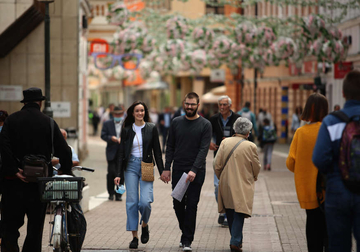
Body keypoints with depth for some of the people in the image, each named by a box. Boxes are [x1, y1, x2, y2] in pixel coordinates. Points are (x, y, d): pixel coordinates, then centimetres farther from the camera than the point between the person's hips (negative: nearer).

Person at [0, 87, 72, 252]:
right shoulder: (48, 123, -1)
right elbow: (64, 151, -5)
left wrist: (13, 170, -13)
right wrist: (65, 173, 9)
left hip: (14, 182, 0)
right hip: (39, 183, 0)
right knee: (35, 226, 12)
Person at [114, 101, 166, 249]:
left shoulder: (151, 128, 3)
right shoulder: (127, 130, 5)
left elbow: (157, 152, 5)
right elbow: (121, 153, 7)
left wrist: (162, 172, 2)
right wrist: (118, 174, 1)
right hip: (131, 166, 1)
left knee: (145, 201, -14)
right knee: (132, 202, -2)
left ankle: (145, 225, 16)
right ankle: (134, 237, 4)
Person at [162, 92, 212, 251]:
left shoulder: (205, 125, -4)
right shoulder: (176, 122, 7)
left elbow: (204, 150, -11)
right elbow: (170, 147, 9)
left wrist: (194, 170, -22)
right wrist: (166, 168, 1)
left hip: (196, 172, -3)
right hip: (178, 170, 3)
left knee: (191, 205, -3)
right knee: (178, 204, 6)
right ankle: (186, 233, 26)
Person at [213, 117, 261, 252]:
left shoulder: (225, 142, -3)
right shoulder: (251, 146, -11)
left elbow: (217, 165, -1)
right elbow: (256, 168, -2)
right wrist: (253, 178, 20)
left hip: (226, 185, 3)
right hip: (242, 186, -3)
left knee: (230, 213, 15)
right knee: (239, 213, 0)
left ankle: (237, 239, 25)